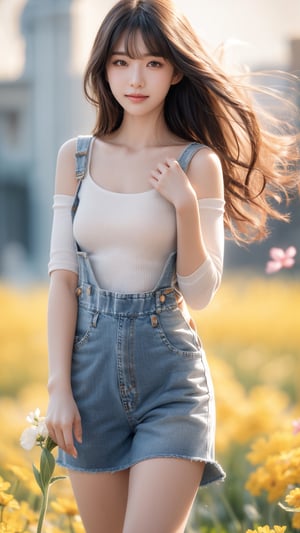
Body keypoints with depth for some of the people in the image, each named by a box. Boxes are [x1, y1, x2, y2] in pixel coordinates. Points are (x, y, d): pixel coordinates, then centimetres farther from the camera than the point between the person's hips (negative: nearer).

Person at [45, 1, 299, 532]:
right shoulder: (76, 157, 6)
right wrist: (58, 386, -4)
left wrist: (185, 204, -17)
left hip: (170, 374, -3)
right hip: (92, 370, 3)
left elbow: (200, 293, -4)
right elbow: (62, 276, 3)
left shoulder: (199, 163, -2)